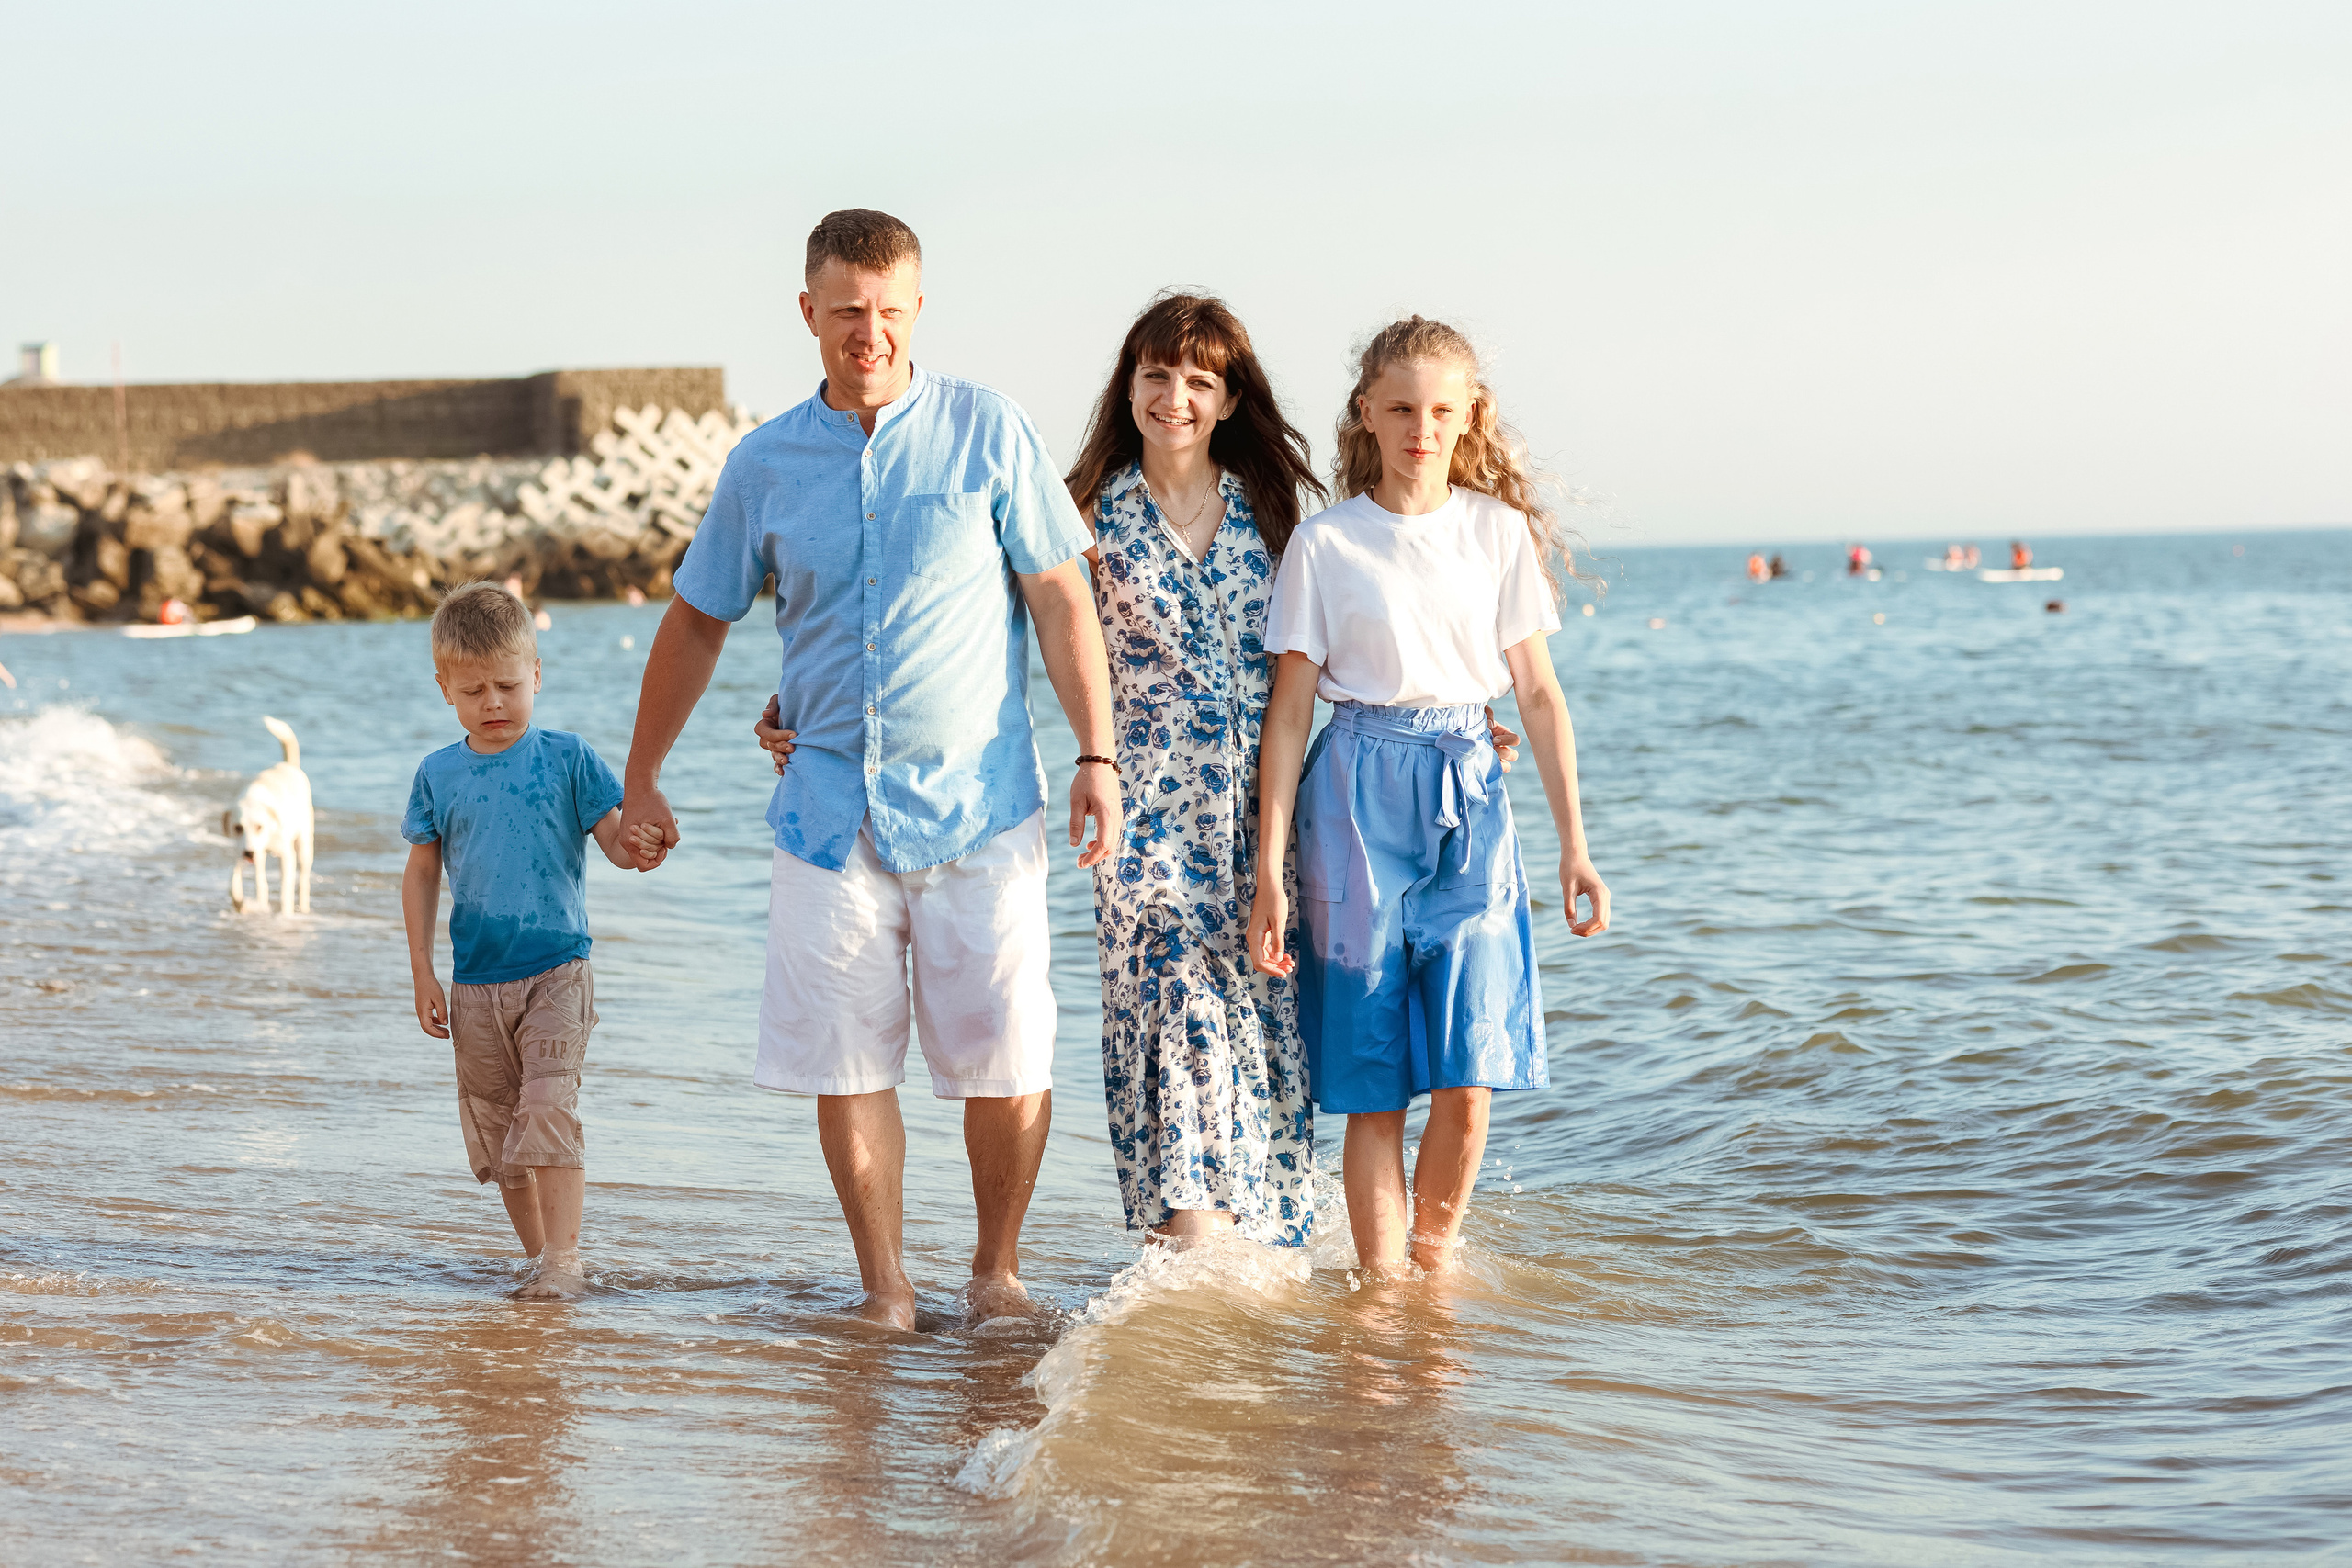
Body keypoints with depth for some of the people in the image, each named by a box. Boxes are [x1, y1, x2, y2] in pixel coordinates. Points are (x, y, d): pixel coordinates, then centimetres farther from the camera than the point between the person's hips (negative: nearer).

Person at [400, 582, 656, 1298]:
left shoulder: (567, 758, -2)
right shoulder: (438, 775, 5)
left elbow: (618, 843, -2)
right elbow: (421, 873, 11)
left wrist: (638, 848, -27)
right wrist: (422, 973, 7)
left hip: (555, 972, -3)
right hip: (475, 983, 4)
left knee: (548, 1108, -17)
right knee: (496, 1132, 8)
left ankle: (564, 1259, -14)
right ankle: (539, 1258, 20)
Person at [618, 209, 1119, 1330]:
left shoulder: (988, 432, 0)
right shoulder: (764, 464, 6)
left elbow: (1060, 597, 2)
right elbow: (696, 621, 16)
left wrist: (1096, 753, -4)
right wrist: (640, 780, 18)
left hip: (979, 801, -2)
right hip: (829, 804, 2)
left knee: (1004, 1060, -1)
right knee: (847, 1063, 1)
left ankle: (997, 1271, 17)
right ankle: (885, 1291, 12)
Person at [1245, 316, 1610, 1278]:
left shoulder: (1499, 532, 6)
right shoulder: (1325, 544, 1)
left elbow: (1539, 694, 10)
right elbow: (1289, 708, 1)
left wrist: (1574, 844, 8)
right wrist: (1270, 872, -2)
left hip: (1467, 796, 1)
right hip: (1358, 799, -1)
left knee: (1468, 1073, -6)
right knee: (1373, 1081, 1)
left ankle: (1434, 1253, 17)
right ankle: (1382, 1283, 11)